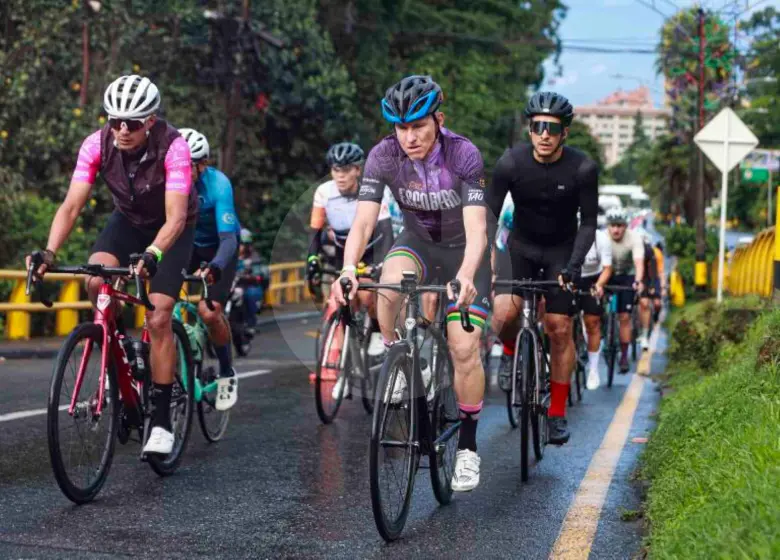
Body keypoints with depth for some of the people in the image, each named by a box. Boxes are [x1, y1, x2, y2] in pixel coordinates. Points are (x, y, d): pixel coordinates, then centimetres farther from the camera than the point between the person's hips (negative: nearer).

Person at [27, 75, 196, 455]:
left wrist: (151, 255, -57)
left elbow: (176, 216, -40)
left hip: (171, 230, -3)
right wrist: (48, 252, -42)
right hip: (128, 221, 3)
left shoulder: (172, 147, -33)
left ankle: (161, 421, -4)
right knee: (96, 280, -27)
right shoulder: (97, 145, -23)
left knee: (158, 320, -14)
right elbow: (72, 204, -26)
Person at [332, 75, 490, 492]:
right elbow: (363, 221, -28)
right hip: (418, 240, 2)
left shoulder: (463, 154, -28)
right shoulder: (383, 156, -22)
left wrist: (466, 276, -55)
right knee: (390, 283, -34)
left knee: (464, 348, -12)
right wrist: (348, 268, -47)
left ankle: (468, 447, 6)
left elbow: (476, 229, -36)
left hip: (463, 248, -2)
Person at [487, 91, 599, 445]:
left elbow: (588, 223, -14)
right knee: (503, 312, -23)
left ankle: (558, 413, 9)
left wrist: (573, 266, -27)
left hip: (562, 249, 0)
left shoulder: (582, 169, -20)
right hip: (521, 246, 1)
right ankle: (512, 350, 13)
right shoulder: (511, 163, -19)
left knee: (560, 330, -5)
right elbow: (488, 215, -17)